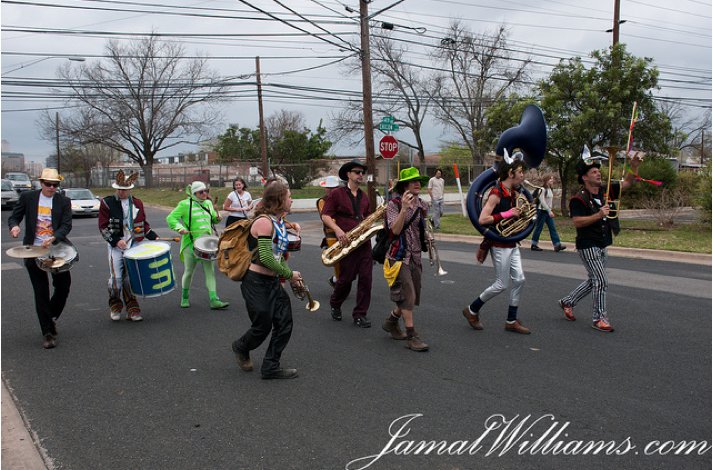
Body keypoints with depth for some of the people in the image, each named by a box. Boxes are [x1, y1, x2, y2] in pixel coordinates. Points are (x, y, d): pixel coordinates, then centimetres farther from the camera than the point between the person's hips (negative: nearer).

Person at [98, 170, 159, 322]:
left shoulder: (137, 203, 9)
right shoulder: (107, 203, -1)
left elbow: (144, 224, 18)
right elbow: (103, 227, -2)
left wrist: (154, 236, 6)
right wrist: (116, 241, -13)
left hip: (134, 244, 2)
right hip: (116, 245, -2)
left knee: (130, 277, 2)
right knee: (116, 277, -4)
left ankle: (132, 309, 10)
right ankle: (115, 305, 18)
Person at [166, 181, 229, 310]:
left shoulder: (208, 203, 11)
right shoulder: (185, 204, -6)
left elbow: (213, 218, 25)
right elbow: (171, 218, -7)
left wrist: (217, 218, 2)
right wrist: (179, 227, -23)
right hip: (191, 243, -4)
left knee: (210, 271, -1)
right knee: (189, 272, 8)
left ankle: (214, 300, -1)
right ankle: (185, 298, 27)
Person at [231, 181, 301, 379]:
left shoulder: (280, 221, 11)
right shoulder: (264, 222, -18)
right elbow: (265, 257, -25)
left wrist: (288, 274, 10)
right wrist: (289, 274, -15)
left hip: (273, 281, 9)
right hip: (256, 282, -9)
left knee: (285, 324, 3)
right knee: (263, 327, 3)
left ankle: (271, 367, 15)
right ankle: (241, 347, 34)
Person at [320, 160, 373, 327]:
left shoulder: (364, 196, 15)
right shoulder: (337, 194, -3)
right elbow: (325, 216, -7)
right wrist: (337, 229, -21)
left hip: (364, 241, 5)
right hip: (346, 242, -5)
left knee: (365, 278, -1)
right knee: (346, 278, 3)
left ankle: (360, 314, 10)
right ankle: (335, 304, 31)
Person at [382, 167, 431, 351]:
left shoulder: (422, 205, 10)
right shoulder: (394, 204, -9)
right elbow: (395, 230, -22)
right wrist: (404, 209, -31)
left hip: (415, 256, 7)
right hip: (399, 256, -7)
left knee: (412, 296, 12)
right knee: (407, 295, -11)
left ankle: (391, 321, 34)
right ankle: (411, 336, -5)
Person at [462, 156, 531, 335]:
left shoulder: (513, 193, 9)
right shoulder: (496, 193, -18)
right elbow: (482, 219, -25)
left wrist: (520, 211, 5)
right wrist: (507, 214, -23)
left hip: (512, 244, 9)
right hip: (500, 245, -9)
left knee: (519, 280, 7)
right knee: (502, 285, -1)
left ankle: (511, 321, 19)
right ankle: (472, 310, 17)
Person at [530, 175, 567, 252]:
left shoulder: (550, 190, 12)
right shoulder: (543, 189, -12)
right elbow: (542, 201, -18)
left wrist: (550, 210, 11)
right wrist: (549, 211, -21)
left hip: (548, 211, 8)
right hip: (542, 211, -8)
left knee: (553, 228, 1)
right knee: (538, 228, -1)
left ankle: (557, 245, -3)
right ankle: (533, 245, 7)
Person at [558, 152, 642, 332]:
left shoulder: (605, 190, 5)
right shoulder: (578, 199, -16)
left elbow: (627, 182, 8)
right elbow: (577, 222, -24)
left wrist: (634, 167, -10)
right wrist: (598, 215, -32)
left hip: (602, 245, 8)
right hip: (587, 245, -8)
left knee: (594, 281, 17)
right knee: (600, 281, -9)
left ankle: (567, 302, 32)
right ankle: (599, 318, 3)